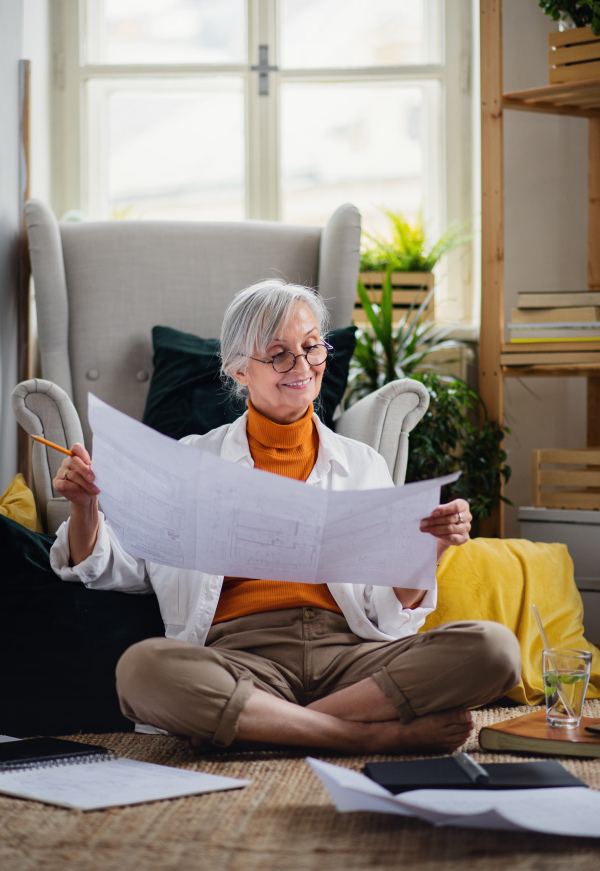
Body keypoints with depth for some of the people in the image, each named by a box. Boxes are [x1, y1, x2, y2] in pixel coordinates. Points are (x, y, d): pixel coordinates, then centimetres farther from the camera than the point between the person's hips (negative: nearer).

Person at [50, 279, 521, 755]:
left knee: (492, 646, -25)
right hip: (239, 657, -2)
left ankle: (246, 726, -25)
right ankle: (378, 735, -28)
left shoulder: (363, 465, 19)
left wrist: (429, 551, -5)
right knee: (142, 668, -35)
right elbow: (109, 568, 17)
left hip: (349, 651, 2)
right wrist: (85, 507, -2)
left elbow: (390, 613, 13)